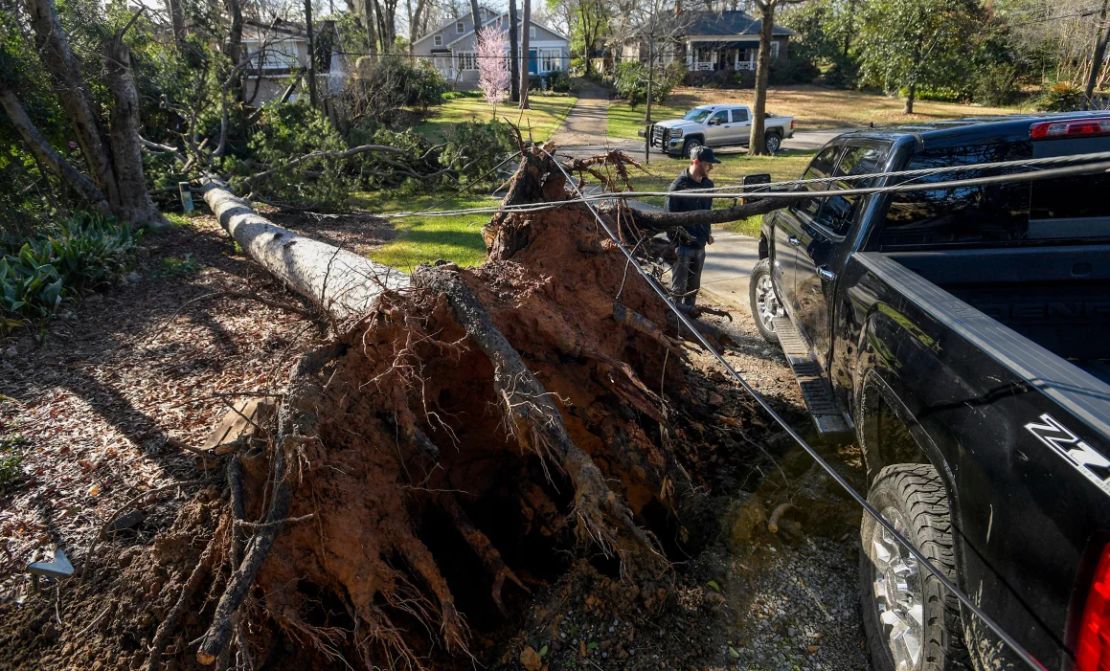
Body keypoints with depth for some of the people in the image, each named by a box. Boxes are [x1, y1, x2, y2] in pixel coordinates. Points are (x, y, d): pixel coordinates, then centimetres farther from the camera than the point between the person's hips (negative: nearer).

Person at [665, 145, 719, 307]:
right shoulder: (679, 185, -14)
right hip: (682, 245, -7)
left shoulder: (708, 184, 7)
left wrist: (707, 232, 13)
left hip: (700, 245, 7)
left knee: (693, 287, 15)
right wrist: (673, 244, -16)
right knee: (679, 288, 1)